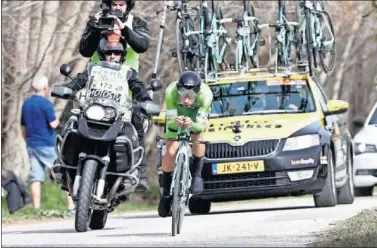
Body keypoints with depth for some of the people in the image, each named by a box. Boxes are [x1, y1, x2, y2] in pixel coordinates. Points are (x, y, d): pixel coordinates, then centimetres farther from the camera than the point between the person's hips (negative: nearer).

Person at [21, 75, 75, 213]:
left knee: (36, 178, 2)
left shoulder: (26, 103, 12)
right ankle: (71, 206, -3)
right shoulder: (45, 103, -12)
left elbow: (23, 127, 17)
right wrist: (58, 120, 4)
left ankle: (36, 209, -5)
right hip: (46, 145, -7)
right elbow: (53, 124, -17)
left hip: (31, 145, 7)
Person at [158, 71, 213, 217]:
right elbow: (170, 121, -35)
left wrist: (192, 124, -63)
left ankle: (197, 174, -6)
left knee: (198, 136, -29)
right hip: (176, 114, 0)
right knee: (170, 152, -11)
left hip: (197, 114, 0)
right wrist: (175, 123, -59)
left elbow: (201, 125, -40)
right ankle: (166, 193, 6)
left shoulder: (205, 94, -41)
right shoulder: (171, 92, -40)